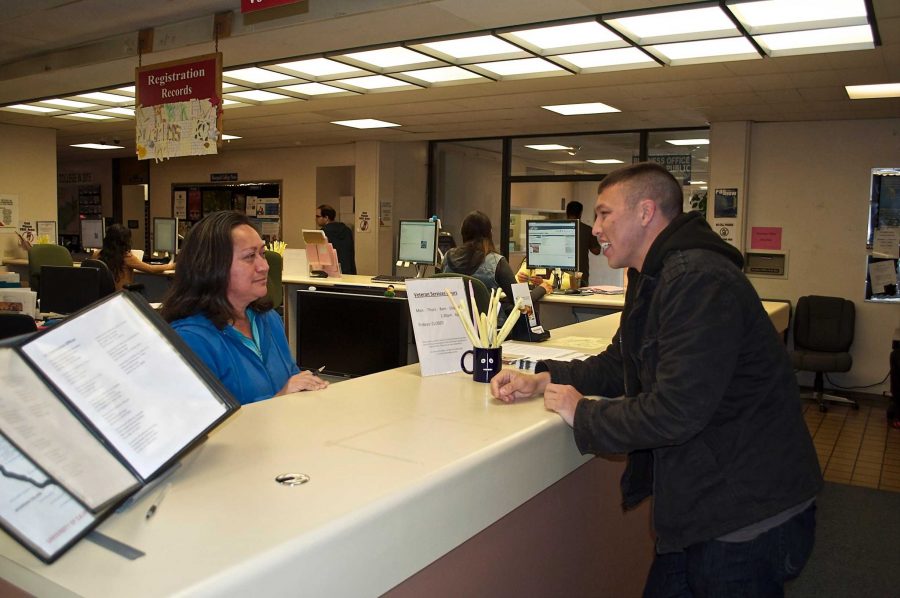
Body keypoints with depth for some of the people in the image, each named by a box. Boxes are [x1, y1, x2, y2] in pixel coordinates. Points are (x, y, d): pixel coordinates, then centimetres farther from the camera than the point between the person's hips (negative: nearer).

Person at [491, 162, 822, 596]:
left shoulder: (699, 281, -25)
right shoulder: (652, 278, 9)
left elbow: (674, 411, -30)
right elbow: (620, 364, 15)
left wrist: (581, 415, -16)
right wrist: (542, 380, 1)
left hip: (747, 519, -9)